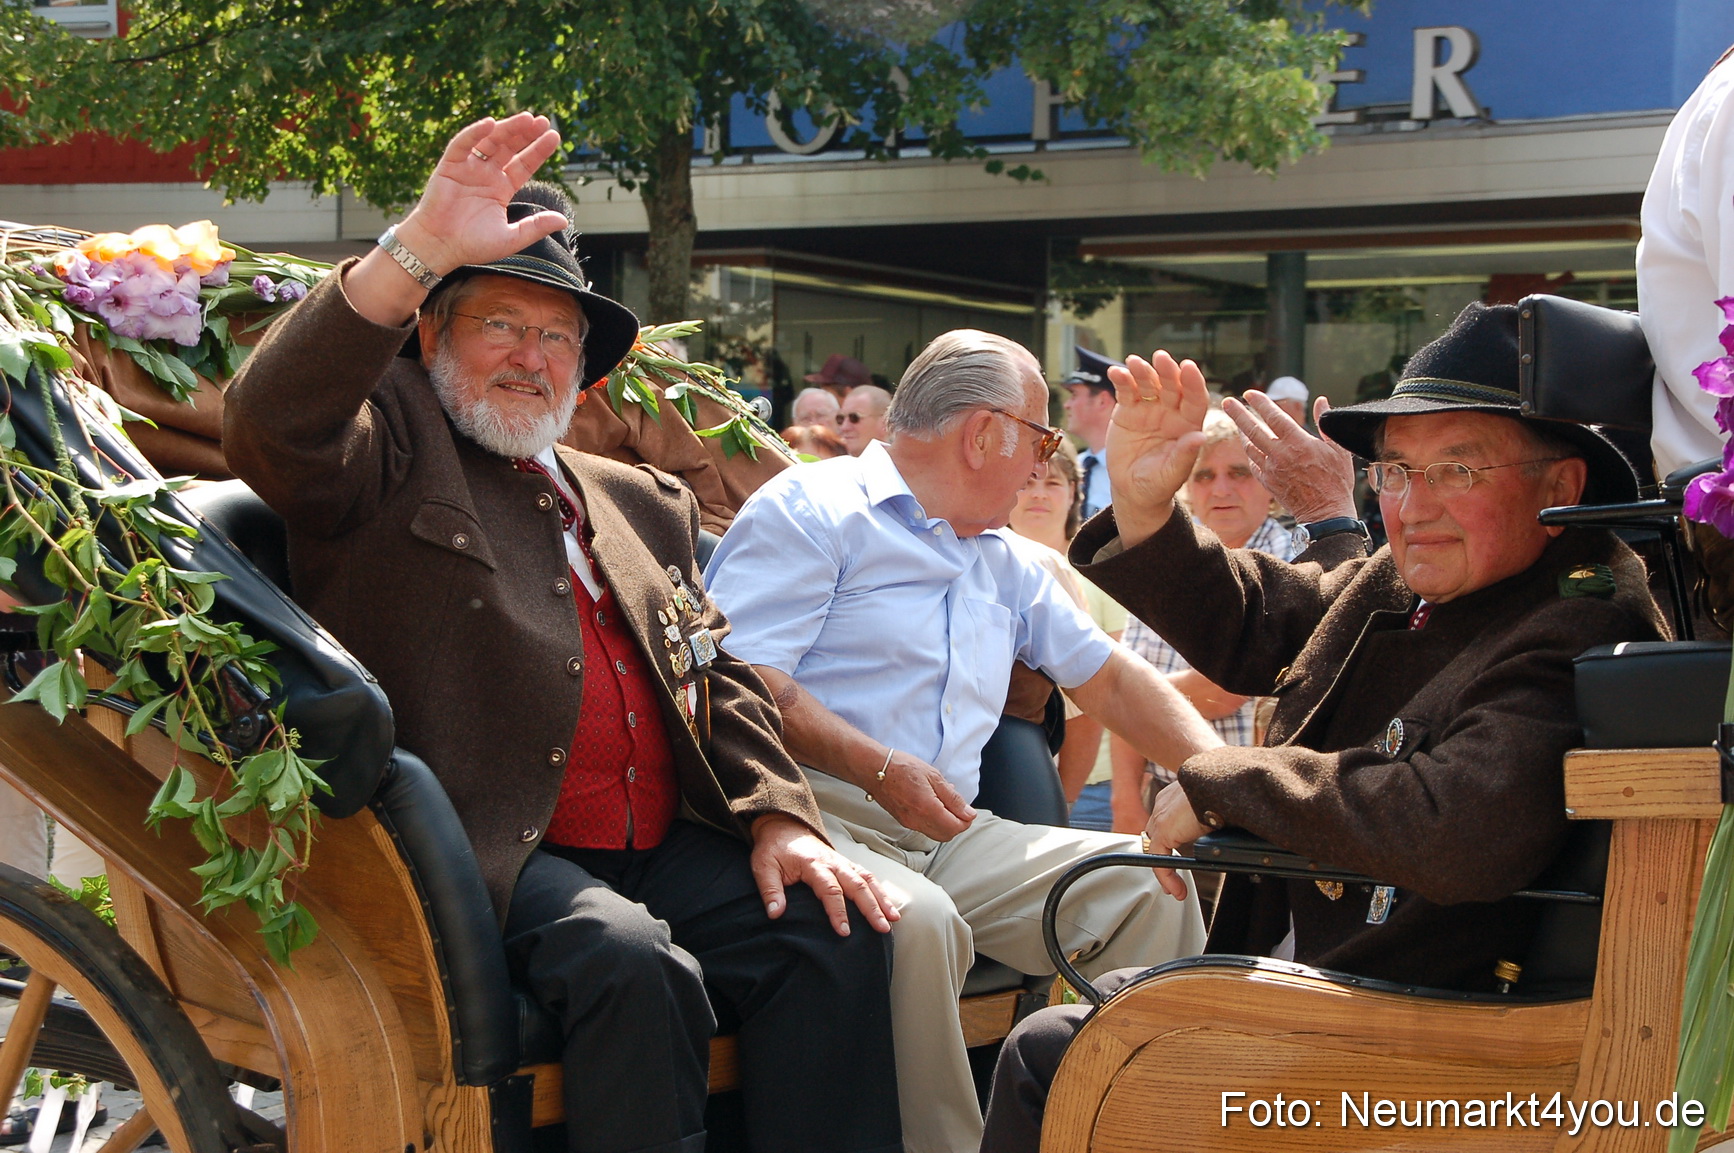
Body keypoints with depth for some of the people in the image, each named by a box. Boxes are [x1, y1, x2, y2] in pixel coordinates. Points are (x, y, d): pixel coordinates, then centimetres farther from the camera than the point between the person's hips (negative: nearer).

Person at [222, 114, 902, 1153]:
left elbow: (721, 677, 22)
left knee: (835, 935, -17)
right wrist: (421, 248, -21)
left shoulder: (645, 504, 26)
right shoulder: (391, 455, 9)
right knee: (633, 962, -31)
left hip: (669, 845, 6)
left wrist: (779, 816, 2)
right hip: (492, 853, -5)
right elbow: (271, 424, -13)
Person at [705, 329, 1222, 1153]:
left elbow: (1108, 679, 28)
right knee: (917, 918, -37)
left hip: (954, 836, 7)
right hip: (825, 812, -7)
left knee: (1150, 884, -9)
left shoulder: (1006, 561, 26)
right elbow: (742, 678, -13)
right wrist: (878, 767, -24)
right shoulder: (812, 510, 0)